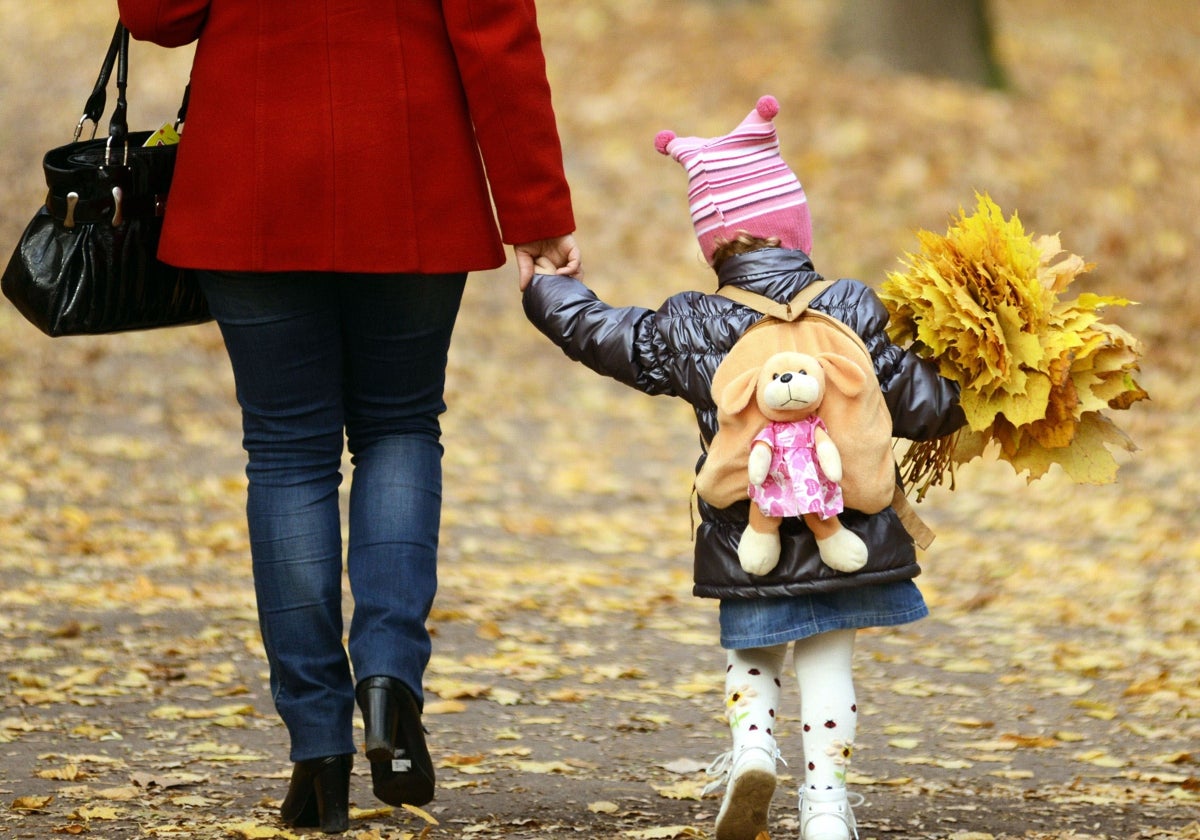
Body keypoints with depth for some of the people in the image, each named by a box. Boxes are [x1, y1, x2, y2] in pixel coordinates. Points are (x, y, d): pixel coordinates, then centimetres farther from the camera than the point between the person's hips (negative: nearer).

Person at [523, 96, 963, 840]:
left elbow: (593, 331, 10)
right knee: (828, 663, 12)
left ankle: (752, 744, -4)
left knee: (752, 654, 21)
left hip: (747, 548, 1)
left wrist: (548, 288, 28)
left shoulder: (685, 330, -4)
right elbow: (921, 409, -9)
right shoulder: (852, 313, -8)